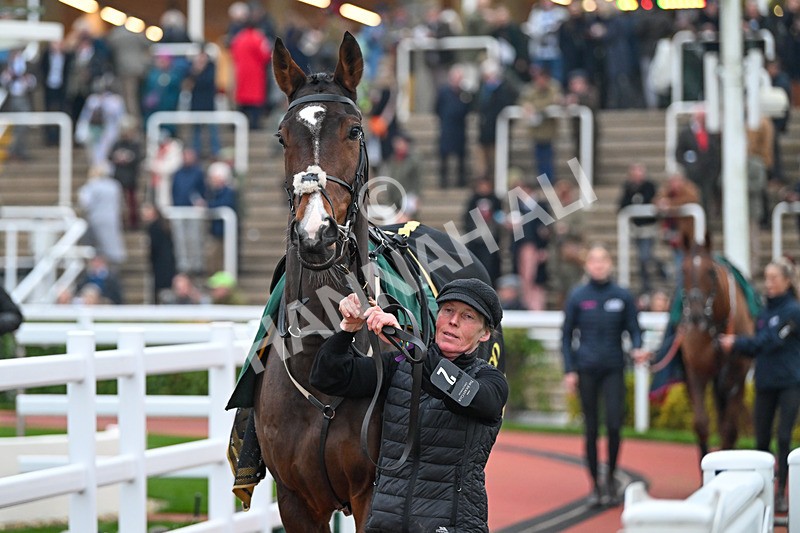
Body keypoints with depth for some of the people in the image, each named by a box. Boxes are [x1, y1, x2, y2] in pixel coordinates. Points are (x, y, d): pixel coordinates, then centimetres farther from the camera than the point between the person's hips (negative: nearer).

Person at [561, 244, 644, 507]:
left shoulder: (623, 296, 3)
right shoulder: (577, 297, 3)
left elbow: (634, 329, 7)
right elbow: (567, 335, 6)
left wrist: (637, 348, -15)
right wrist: (569, 370, -2)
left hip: (614, 369, 0)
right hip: (586, 370, 0)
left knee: (614, 425, -9)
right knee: (591, 428, 4)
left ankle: (611, 477, 12)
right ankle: (595, 485, 13)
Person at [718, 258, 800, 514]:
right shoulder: (765, 312, 10)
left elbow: (769, 341, -16)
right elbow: (759, 348, 10)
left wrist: (737, 343, -11)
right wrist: (734, 345, -6)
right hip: (765, 384, 6)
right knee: (761, 440, 8)